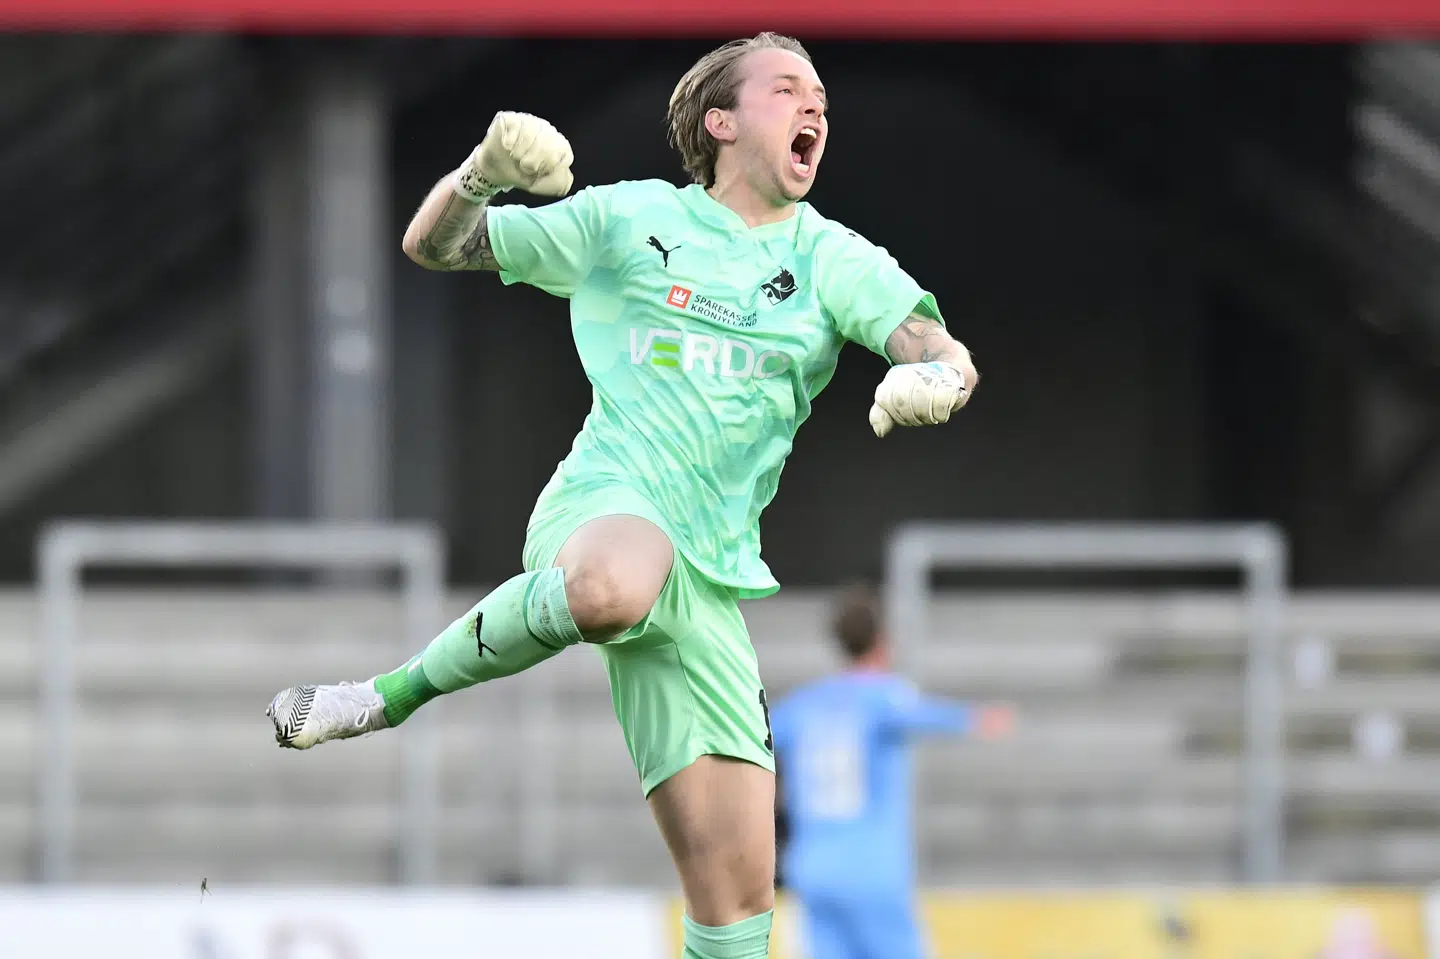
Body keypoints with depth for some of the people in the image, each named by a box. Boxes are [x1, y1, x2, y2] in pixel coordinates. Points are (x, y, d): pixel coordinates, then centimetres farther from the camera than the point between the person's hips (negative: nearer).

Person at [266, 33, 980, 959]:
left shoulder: (835, 261, 15)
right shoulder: (630, 219, 11)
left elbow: (944, 354, 1)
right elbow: (434, 247, 15)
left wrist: (933, 380, -24)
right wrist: (481, 175, -8)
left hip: (713, 580, 4)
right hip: (606, 504, -3)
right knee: (613, 587, -43)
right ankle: (397, 694, -21)